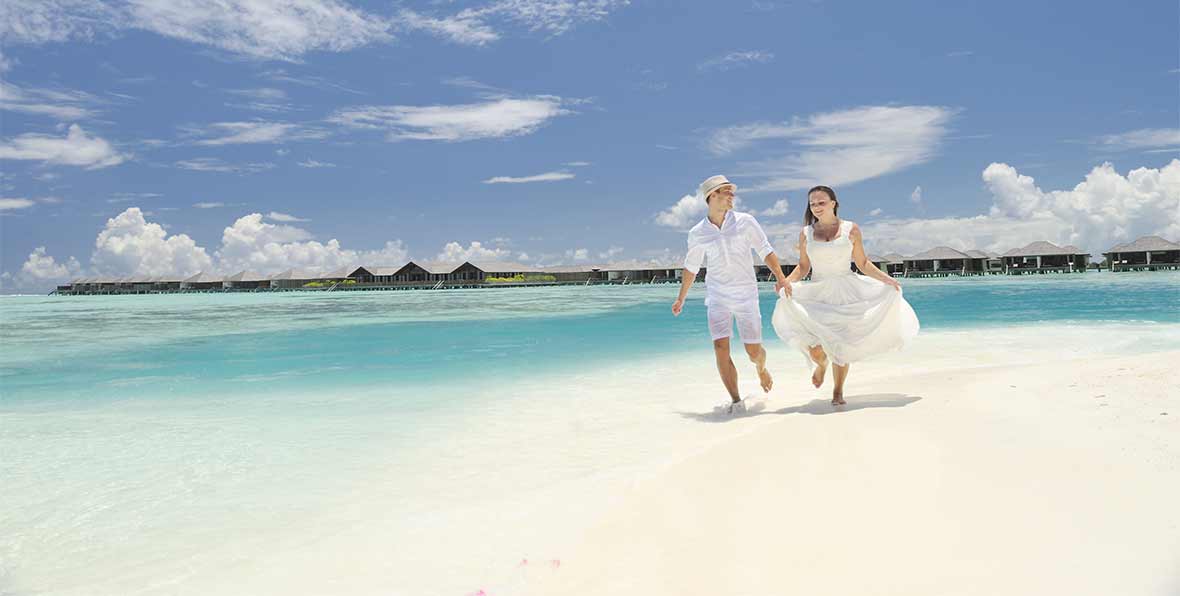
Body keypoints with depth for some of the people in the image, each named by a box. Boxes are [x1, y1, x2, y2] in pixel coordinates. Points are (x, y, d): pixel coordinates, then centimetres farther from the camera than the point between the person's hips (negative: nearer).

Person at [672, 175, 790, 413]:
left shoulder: (745, 221, -2)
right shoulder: (697, 234, 1)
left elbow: (766, 251, -4)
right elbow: (691, 268, 14)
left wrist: (781, 277, -19)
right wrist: (681, 299, 19)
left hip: (746, 296, 0)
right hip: (717, 297, 1)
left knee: (753, 350, 4)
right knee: (720, 348, -13)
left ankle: (761, 370, 40)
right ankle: (735, 400, -5)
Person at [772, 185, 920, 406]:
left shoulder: (851, 229, 0)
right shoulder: (806, 233, 3)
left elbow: (863, 263, 5)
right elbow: (803, 267, 6)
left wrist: (886, 279, -6)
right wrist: (788, 281, -12)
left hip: (846, 292, 0)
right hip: (817, 294, 0)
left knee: (841, 346, 2)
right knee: (815, 348, -13)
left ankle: (838, 392, 22)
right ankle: (821, 363, 25)